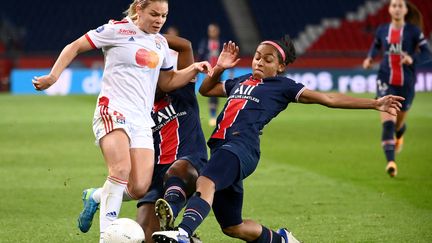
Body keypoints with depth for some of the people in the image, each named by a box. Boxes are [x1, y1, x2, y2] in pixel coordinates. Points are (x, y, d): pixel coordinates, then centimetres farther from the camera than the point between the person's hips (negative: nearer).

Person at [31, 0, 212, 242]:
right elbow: (75, 47, 3)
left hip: (142, 121, 6)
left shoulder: (160, 43, 17)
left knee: (139, 189, -9)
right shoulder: (118, 30, -1)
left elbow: (167, 82, 25)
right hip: (113, 111, -6)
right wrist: (53, 76, -5)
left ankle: (96, 197, 19)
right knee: (121, 170, -30)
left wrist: (193, 69, 9)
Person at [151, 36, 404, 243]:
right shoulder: (240, 81, 28)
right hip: (221, 146, 7)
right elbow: (205, 89, 41)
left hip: (241, 146, -7)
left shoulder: (283, 86, 10)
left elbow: (329, 99, 8)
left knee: (206, 181, -38)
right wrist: (219, 69, 21)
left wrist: (374, 103, 4)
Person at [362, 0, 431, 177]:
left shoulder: (413, 31, -4)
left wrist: (412, 59, -25)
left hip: (406, 83, 0)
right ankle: (390, 162, -24)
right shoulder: (382, 30, 3)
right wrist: (370, 58, 5)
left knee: (399, 121, 18)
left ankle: (399, 136, 56)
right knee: (387, 122, -17)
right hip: (386, 81, 0)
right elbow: (376, 45, 24)